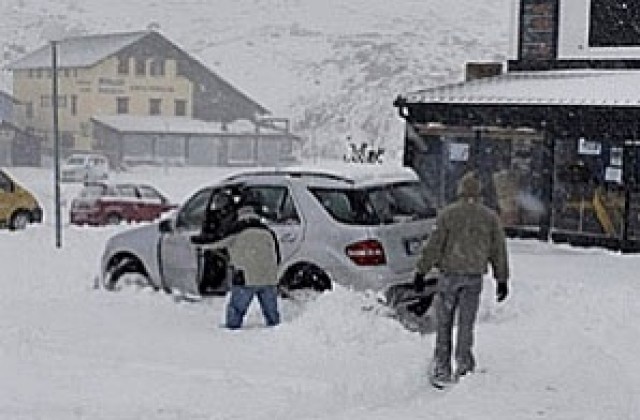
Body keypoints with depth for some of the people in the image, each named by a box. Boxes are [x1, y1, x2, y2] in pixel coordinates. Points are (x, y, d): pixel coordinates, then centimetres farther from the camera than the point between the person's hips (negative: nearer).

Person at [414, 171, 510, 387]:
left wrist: (421, 271, -2)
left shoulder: (448, 213, -5)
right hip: (474, 277, 2)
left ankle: (442, 369, 9)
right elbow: (499, 250, 6)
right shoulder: (490, 216, 3)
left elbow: (433, 245, -7)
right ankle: (464, 363, 4)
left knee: (444, 323, 7)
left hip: (449, 274, -2)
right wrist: (502, 279, 12)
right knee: (466, 323, 10)